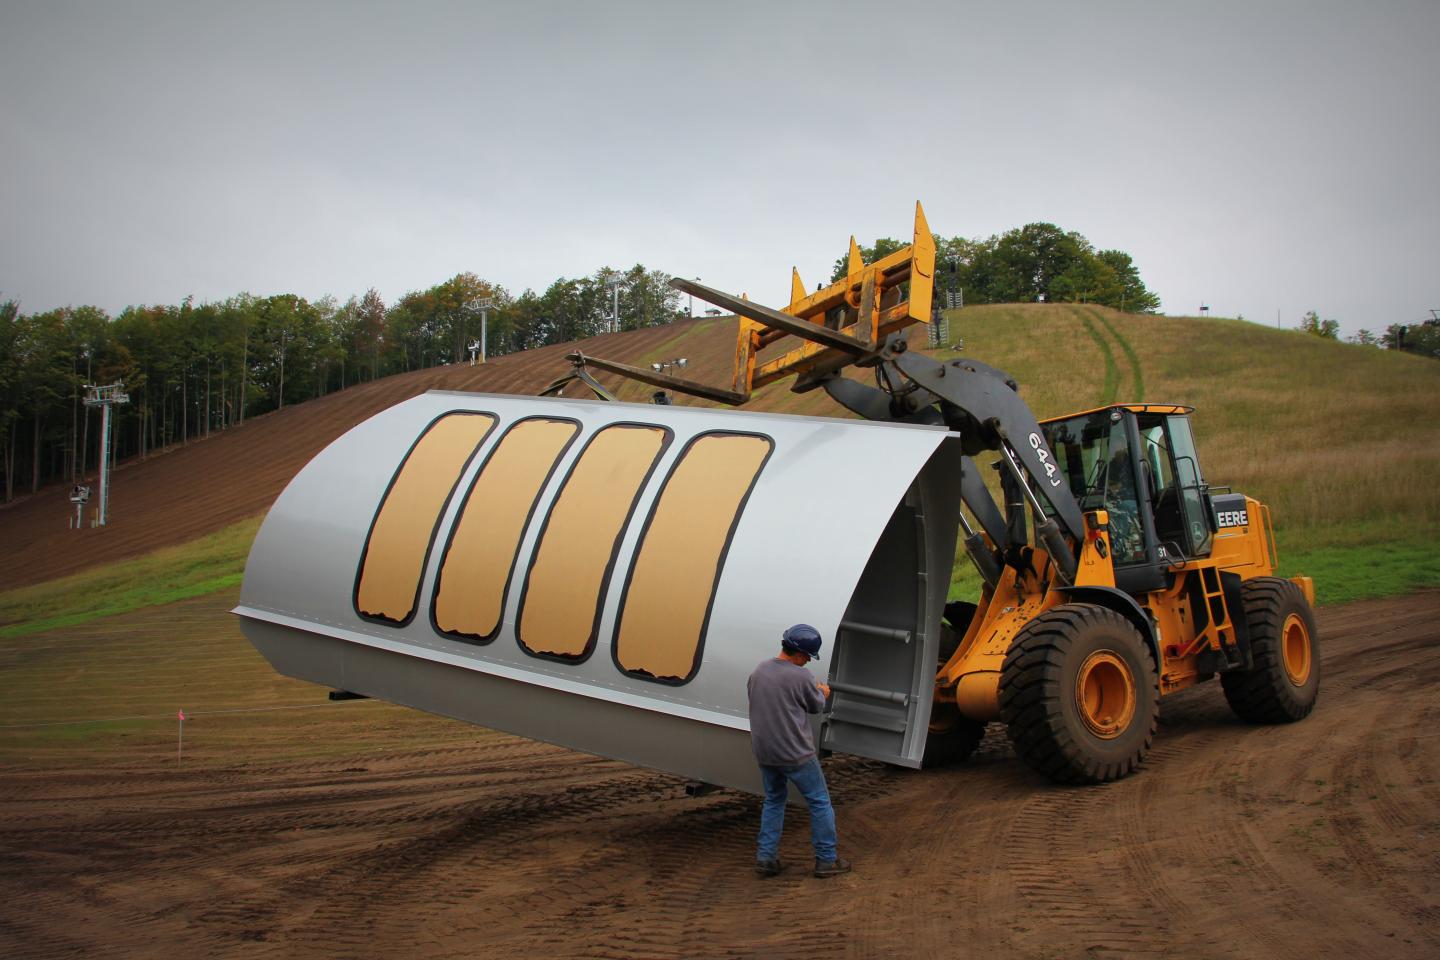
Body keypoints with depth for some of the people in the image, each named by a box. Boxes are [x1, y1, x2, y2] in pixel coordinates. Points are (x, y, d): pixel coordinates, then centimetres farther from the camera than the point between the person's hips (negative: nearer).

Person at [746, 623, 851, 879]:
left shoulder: (759, 671, 2)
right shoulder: (800, 676, -18)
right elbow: (816, 706, -4)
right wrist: (822, 693, 20)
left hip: (764, 752, 6)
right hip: (795, 754, -6)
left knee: (773, 800, 21)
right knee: (819, 802, 9)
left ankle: (766, 858, 18)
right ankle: (826, 860, 14)